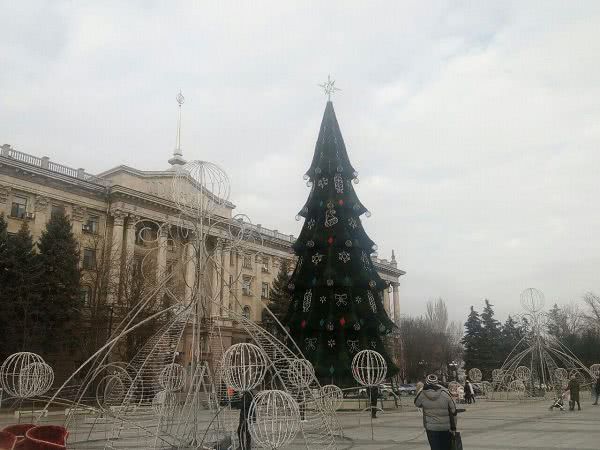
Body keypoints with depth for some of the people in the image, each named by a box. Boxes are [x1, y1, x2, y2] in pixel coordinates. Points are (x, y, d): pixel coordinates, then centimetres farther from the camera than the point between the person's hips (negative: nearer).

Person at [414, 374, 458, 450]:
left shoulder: (422, 395, -9)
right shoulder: (445, 394, -8)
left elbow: (417, 403, 12)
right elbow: (453, 411, -4)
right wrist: (453, 427, 5)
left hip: (431, 427, 0)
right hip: (446, 428, 1)